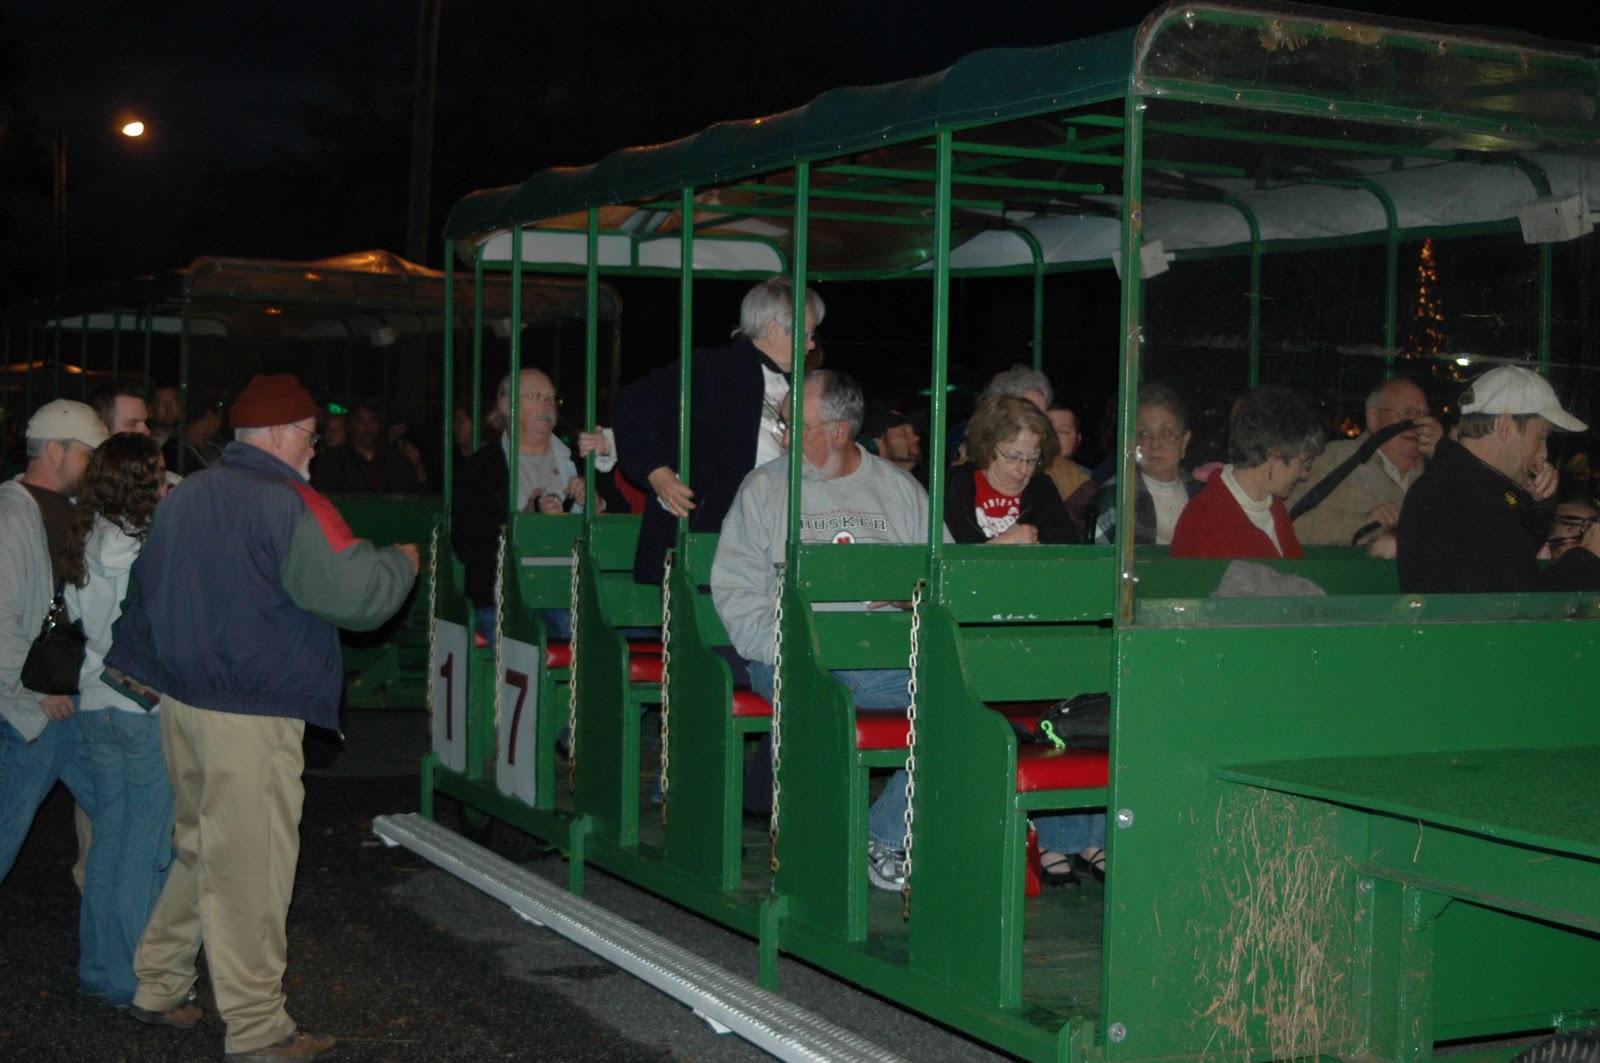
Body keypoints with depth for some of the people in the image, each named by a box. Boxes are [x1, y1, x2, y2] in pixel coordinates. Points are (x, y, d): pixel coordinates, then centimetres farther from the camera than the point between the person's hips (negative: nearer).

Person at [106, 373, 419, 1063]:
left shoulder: (185, 496, 13)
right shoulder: (289, 504, -15)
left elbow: (146, 584, 24)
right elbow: (354, 592, -20)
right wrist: (403, 561, -2)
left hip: (176, 695, 9)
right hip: (249, 715, -9)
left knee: (201, 846, 21)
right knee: (250, 866, -3)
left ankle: (158, 987, 29)